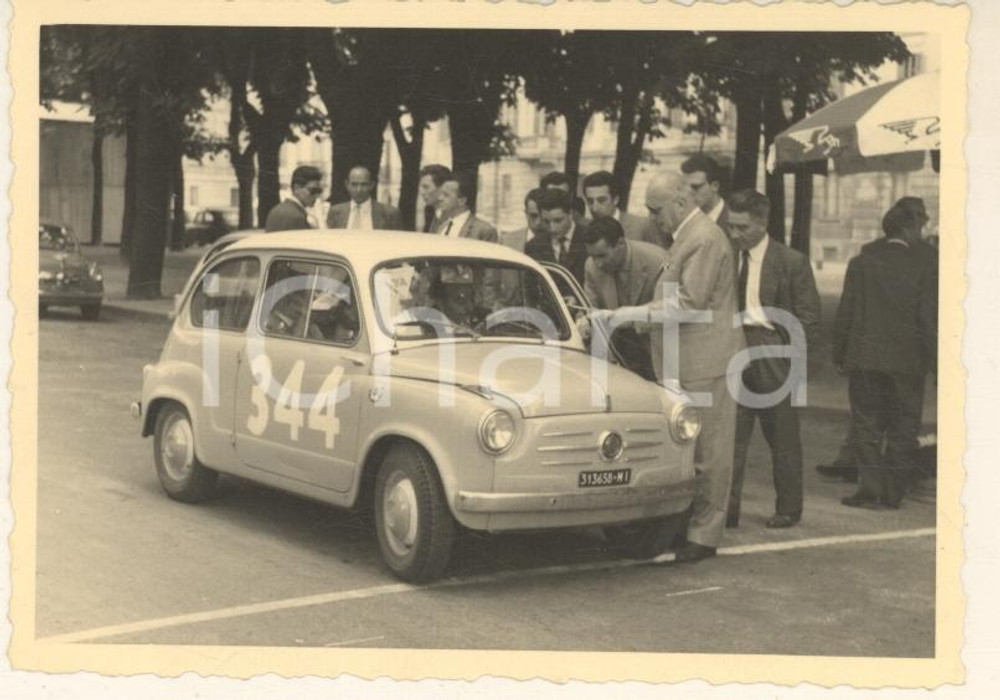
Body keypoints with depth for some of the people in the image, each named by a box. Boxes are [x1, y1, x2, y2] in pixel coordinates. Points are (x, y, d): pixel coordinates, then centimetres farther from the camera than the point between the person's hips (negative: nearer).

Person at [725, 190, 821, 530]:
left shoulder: (792, 262, -4)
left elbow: (808, 317, -2)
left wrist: (794, 361, -8)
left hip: (774, 357, -3)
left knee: (783, 437, 8)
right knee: (730, 436, -1)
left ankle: (788, 510, 21)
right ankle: (726, 510, 3)